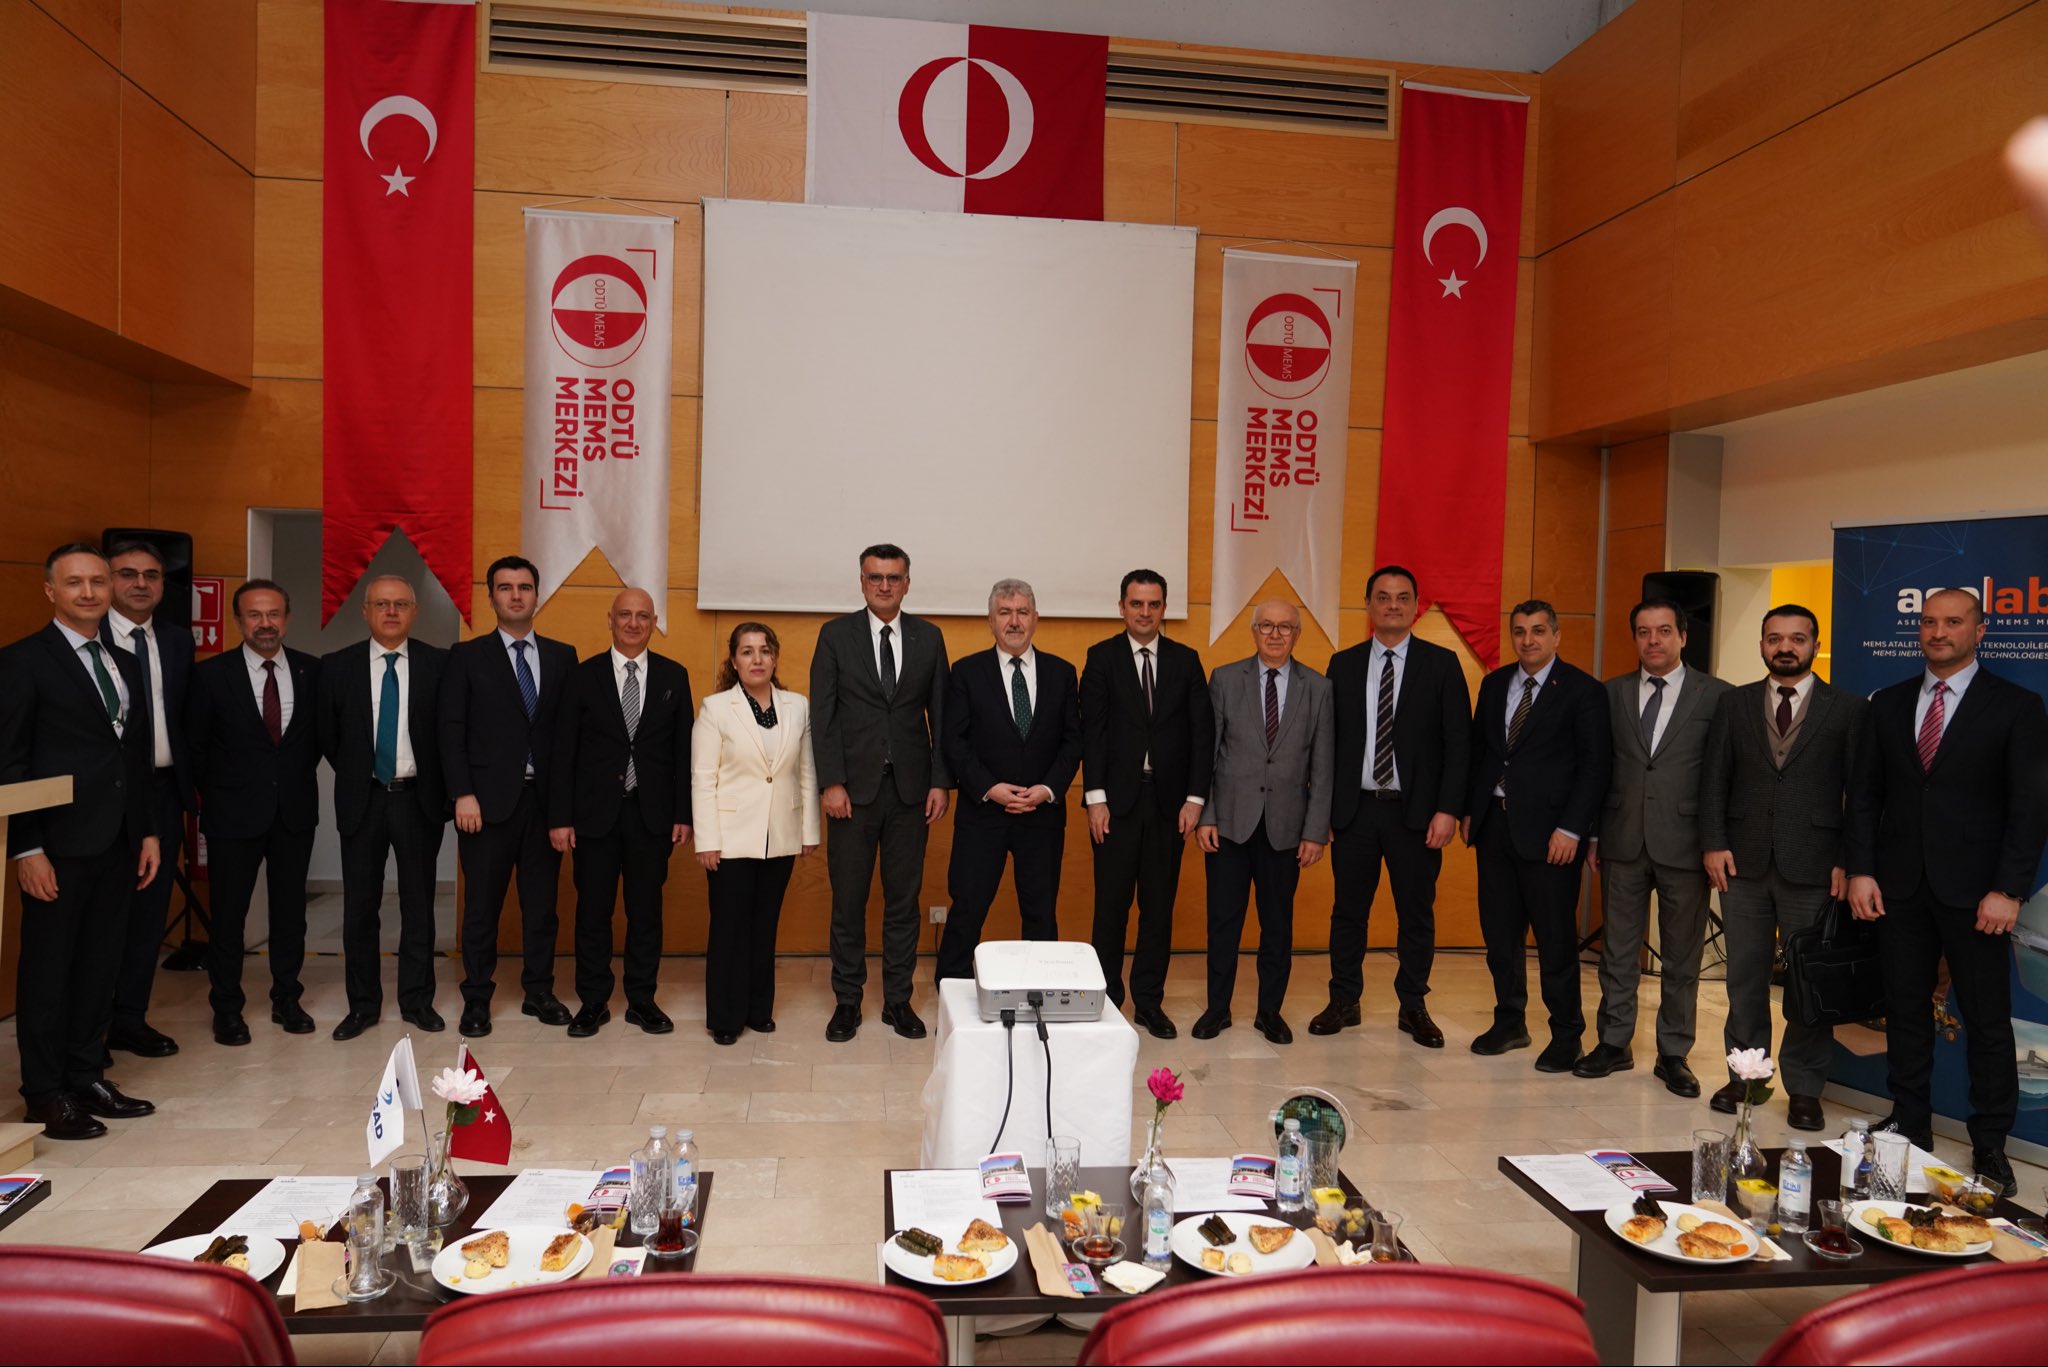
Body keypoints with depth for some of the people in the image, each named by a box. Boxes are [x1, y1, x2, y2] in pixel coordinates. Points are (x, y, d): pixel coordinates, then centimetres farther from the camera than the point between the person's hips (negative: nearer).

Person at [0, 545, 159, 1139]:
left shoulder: (124, 665, 14)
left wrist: (147, 831, 12)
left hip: (117, 844, 6)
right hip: (59, 845, -6)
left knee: (100, 966, 12)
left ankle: (87, 1077, 24)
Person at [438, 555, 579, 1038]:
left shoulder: (562, 656, 9)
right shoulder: (467, 657, 3)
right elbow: (451, 731, -2)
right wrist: (462, 794, -10)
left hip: (545, 798, 2)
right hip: (488, 799, -2)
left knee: (541, 902, 9)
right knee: (482, 905, 6)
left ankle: (539, 991, 21)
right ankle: (477, 999, 18)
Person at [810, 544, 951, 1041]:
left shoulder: (929, 637, 6)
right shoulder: (836, 635, 1)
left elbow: (940, 715, 6)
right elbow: (823, 714, -3)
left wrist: (940, 782, -1)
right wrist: (830, 783, -10)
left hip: (910, 790, 2)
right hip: (853, 788, -1)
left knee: (903, 901, 9)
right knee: (848, 901, 7)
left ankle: (898, 1000, 21)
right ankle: (847, 1001, 20)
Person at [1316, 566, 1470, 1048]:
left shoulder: (1441, 664, 1)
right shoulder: (1343, 664, 7)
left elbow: (1458, 742, -3)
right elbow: (1328, 739, 7)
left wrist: (1448, 809, -10)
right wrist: (1323, 806, 1)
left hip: (1416, 812, -1)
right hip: (1354, 809, 2)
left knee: (1417, 914, 8)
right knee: (1348, 911, 9)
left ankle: (1413, 1008, 23)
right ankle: (1344, 1002, 23)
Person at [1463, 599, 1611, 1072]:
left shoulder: (1583, 691, -5)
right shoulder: (1494, 684, 11)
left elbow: (1595, 765, -8)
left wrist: (1571, 829, -14)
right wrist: (1469, 810, 9)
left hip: (1548, 832, -5)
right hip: (1494, 823, 5)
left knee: (1556, 939, 2)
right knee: (1499, 933, 12)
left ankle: (1566, 1036, 16)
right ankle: (1509, 1022, 26)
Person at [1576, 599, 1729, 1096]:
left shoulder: (1716, 695, -1)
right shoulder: (1613, 692, 7)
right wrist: (1592, 833, 6)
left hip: (1684, 844, -2)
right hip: (1623, 843, 2)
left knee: (1682, 958, 8)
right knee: (1618, 951, 10)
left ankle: (1674, 1054, 21)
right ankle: (1614, 1044, 22)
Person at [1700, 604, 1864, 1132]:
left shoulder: (1847, 709, 3)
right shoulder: (1734, 704, 9)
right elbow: (1714, 779, 7)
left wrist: (1848, 862, -6)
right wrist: (1714, 843, -3)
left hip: (1813, 867, -2)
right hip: (1744, 863, 2)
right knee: (1745, 975, 9)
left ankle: (1804, 1088, 16)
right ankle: (1745, 1074, 21)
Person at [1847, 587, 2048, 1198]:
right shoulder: (1888, 704, 9)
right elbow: (1864, 794, 8)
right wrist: (1860, 871, -1)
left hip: (1973, 890, -3)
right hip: (1899, 886, 3)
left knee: (1987, 1019, 4)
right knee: (1905, 1009, 10)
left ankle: (1990, 1144, 17)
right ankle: (1909, 1123, 22)